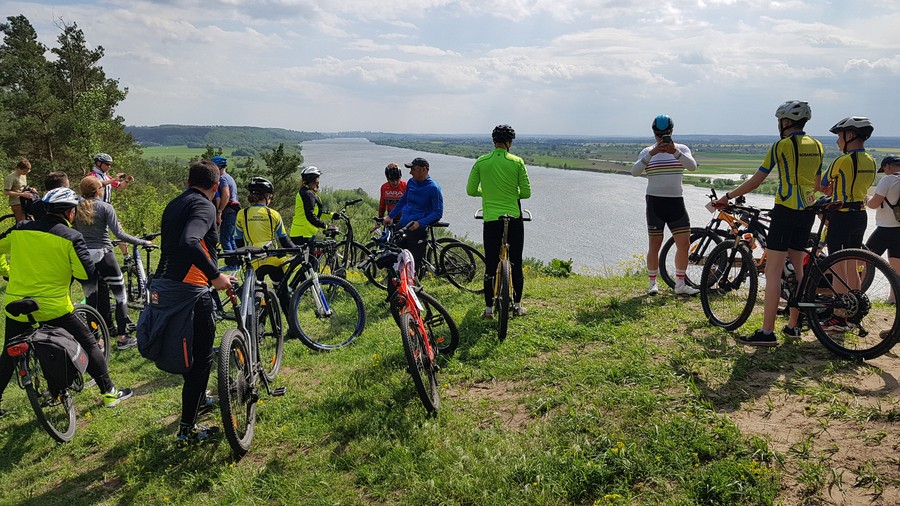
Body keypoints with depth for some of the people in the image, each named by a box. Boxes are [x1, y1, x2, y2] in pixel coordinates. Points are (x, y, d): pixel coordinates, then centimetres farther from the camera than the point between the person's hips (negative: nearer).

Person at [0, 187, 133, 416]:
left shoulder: (21, 229, 3)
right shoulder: (71, 236, -9)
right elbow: (85, 272, -12)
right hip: (54, 307, -4)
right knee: (89, 344, 10)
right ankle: (109, 392, 14)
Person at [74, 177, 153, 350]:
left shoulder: (77, 208, 6)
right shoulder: (105, 207, -6)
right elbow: (119, 234, -14)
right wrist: (143, 242, -9)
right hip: (103, 254, -5)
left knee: (91, 298, 11)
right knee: (120, 294, 6)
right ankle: (122, 338, 5)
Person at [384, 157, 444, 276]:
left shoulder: (434, 188, -11)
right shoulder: (411, 182, 8)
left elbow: (438, 213, -13)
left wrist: (420, 223, -22)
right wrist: (390, 216, 19)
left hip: (418, 231, -6)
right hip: (401, 226, 6)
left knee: (414, 263, 0)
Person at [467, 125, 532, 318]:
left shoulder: (481, 162, -1)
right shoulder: (517, 162, -5)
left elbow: (470, 191, 3)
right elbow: (526, 193, -3)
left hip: (491, 219, 1)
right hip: (514, 218, 0)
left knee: (490, 265, 6)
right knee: (516, 262, 12)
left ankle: (489, 308, 9)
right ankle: (517, 305, 19)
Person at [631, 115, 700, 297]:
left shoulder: (682, 149, 7)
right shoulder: (648, 152, 4)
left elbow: (692, 166, -13)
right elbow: (635, 171, -14)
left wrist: (675, 152, -29)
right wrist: (652, 154, -27)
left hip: (676, 202, 2)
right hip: (655, 201, -2)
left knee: (684, 243, -2)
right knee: (655, 244, 1)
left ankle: (680, 284, 9)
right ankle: (653, 283, 14)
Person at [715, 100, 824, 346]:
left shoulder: (782, 145, -9)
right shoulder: (817, 146, 12)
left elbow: (755, 181, -9)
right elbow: (815, 183, 20)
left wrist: (727, 196, 1)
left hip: (786, 210, -8)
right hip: (808, 211, 8)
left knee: (773, 271, -8)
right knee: (796, 269, 15)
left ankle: (767, 332, -9)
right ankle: (793, 326, 21)